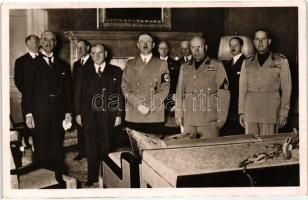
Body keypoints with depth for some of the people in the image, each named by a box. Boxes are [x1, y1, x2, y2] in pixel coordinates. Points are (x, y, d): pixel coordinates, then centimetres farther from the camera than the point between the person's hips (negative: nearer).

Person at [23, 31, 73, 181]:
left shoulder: (63, 65, 12)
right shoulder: (33, 64, 3)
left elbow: (68, 90, 12)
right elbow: (27, 91, 0)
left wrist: (68, 111, 6)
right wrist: (28, 113, -7)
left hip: (58, 113, 2)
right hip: (39, 114, -2)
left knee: (57, 149, 7)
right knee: (41, 151, 2)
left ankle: (59, 178, 18)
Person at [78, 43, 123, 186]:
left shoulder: (116, 71, 6)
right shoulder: (85, 71, 10)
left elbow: (119, 94, 3)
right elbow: (81, 94, 7)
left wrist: (119, 115, -2)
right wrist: (79, 113, 2)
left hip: (108, 116, -1)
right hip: (89, 116, 1)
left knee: (106, 147, 5)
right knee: (91, 148, 3)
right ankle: (92, 178, 13)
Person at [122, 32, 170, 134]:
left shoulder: (162, 64, 10)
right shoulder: (130, 64, 14)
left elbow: (165, 88, 2)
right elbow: (125, 87, 6)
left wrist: (150, 107, -9)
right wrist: (138, 105, -8)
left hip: (155, 116, -1)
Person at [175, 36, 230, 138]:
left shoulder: (216, 66, 4)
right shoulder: (184, 67, 14)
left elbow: (223, 93, 1)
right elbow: (179, 92, 13)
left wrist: (221, 117, -5)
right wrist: (179, 115, 8)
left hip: (209, 121, -2)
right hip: (188, 121, 3)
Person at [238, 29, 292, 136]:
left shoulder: (281, 61, 8)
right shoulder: (247, 63, 14)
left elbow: (286, 88, 6)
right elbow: (242, 88, 13)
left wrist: (284, 113, 1)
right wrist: (241, 112, 7)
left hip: (271, 112, -2)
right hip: (250, 113, 2)